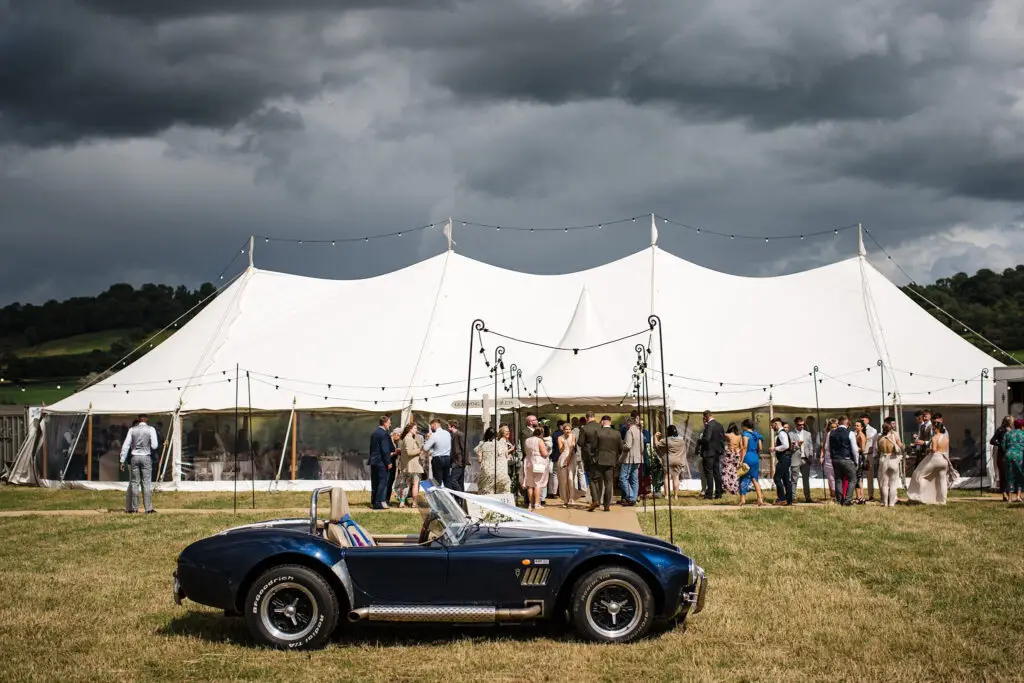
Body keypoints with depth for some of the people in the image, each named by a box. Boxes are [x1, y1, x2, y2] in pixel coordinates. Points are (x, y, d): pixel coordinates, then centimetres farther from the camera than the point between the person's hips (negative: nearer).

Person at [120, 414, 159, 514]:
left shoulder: (132, 430, 5)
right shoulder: (150, 429, -1)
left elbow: (125, 446, 3)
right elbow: (154, 446, -5)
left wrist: (122, 461, 6)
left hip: (134, 458, 2)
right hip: (146, 458, -2)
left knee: (134, 483, 6)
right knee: (147, 483, -1)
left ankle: (133, 508, 5)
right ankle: (148, 508, -4)